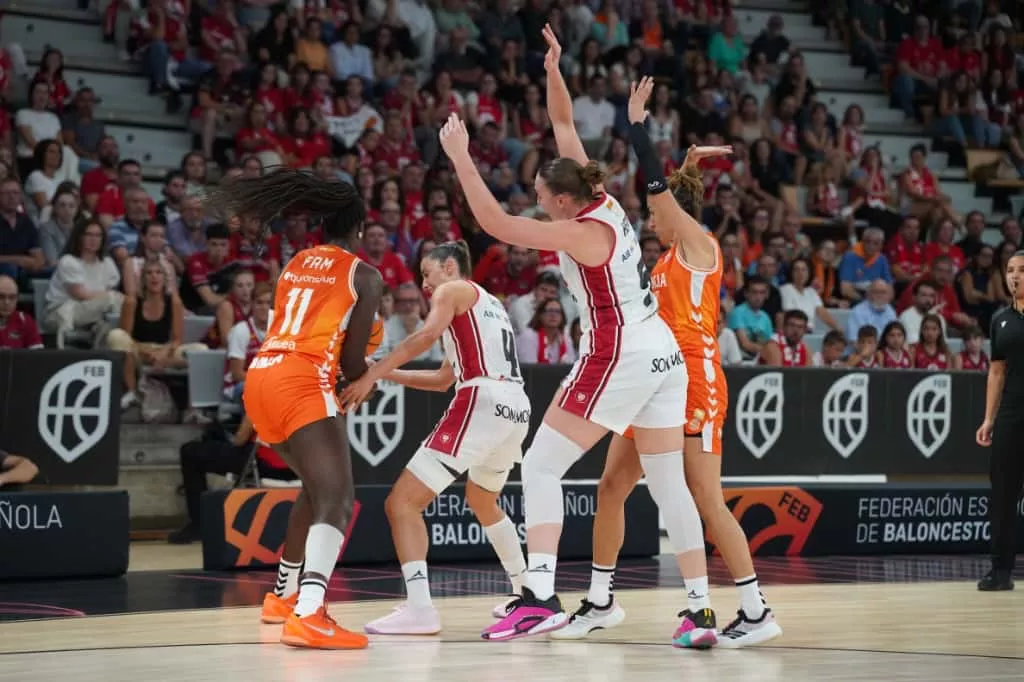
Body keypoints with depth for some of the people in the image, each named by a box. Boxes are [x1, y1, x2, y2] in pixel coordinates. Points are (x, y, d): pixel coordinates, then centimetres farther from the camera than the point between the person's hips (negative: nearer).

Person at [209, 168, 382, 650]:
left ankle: (285, 595, 39)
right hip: (302, 381, -8)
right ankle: (308, 616, -36)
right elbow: (352, 362, 0)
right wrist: (369, 375, 21)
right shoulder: (364, 275, 4)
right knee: (337, 500, -16)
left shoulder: (295, 264, 22)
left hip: (261, 375, 8)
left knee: (317, 486, 28)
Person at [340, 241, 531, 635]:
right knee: (483, 502, 35)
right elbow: (443, 379, 34)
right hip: (517, 409, 9)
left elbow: (428, 333, -14)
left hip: (481, 403, -9)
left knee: (402, 502, -9)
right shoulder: (490, 304, 31)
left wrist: (371, 375, -17)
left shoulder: (453, 289, 7)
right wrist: (389, 374, 30)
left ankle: (419, 609, -23)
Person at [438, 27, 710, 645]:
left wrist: (461, 158, -17)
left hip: (617, 357, -9)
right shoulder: (605, 202, 6)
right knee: (669, 484, 11)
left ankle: (541, 597, -15)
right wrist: (554, 71, 7)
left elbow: (497, 224, -20)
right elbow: (564, 124, 16)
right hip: (664, 354, 9)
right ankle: (703, 611, 10)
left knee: (542, 467, -4)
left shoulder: (582, 233, -15)